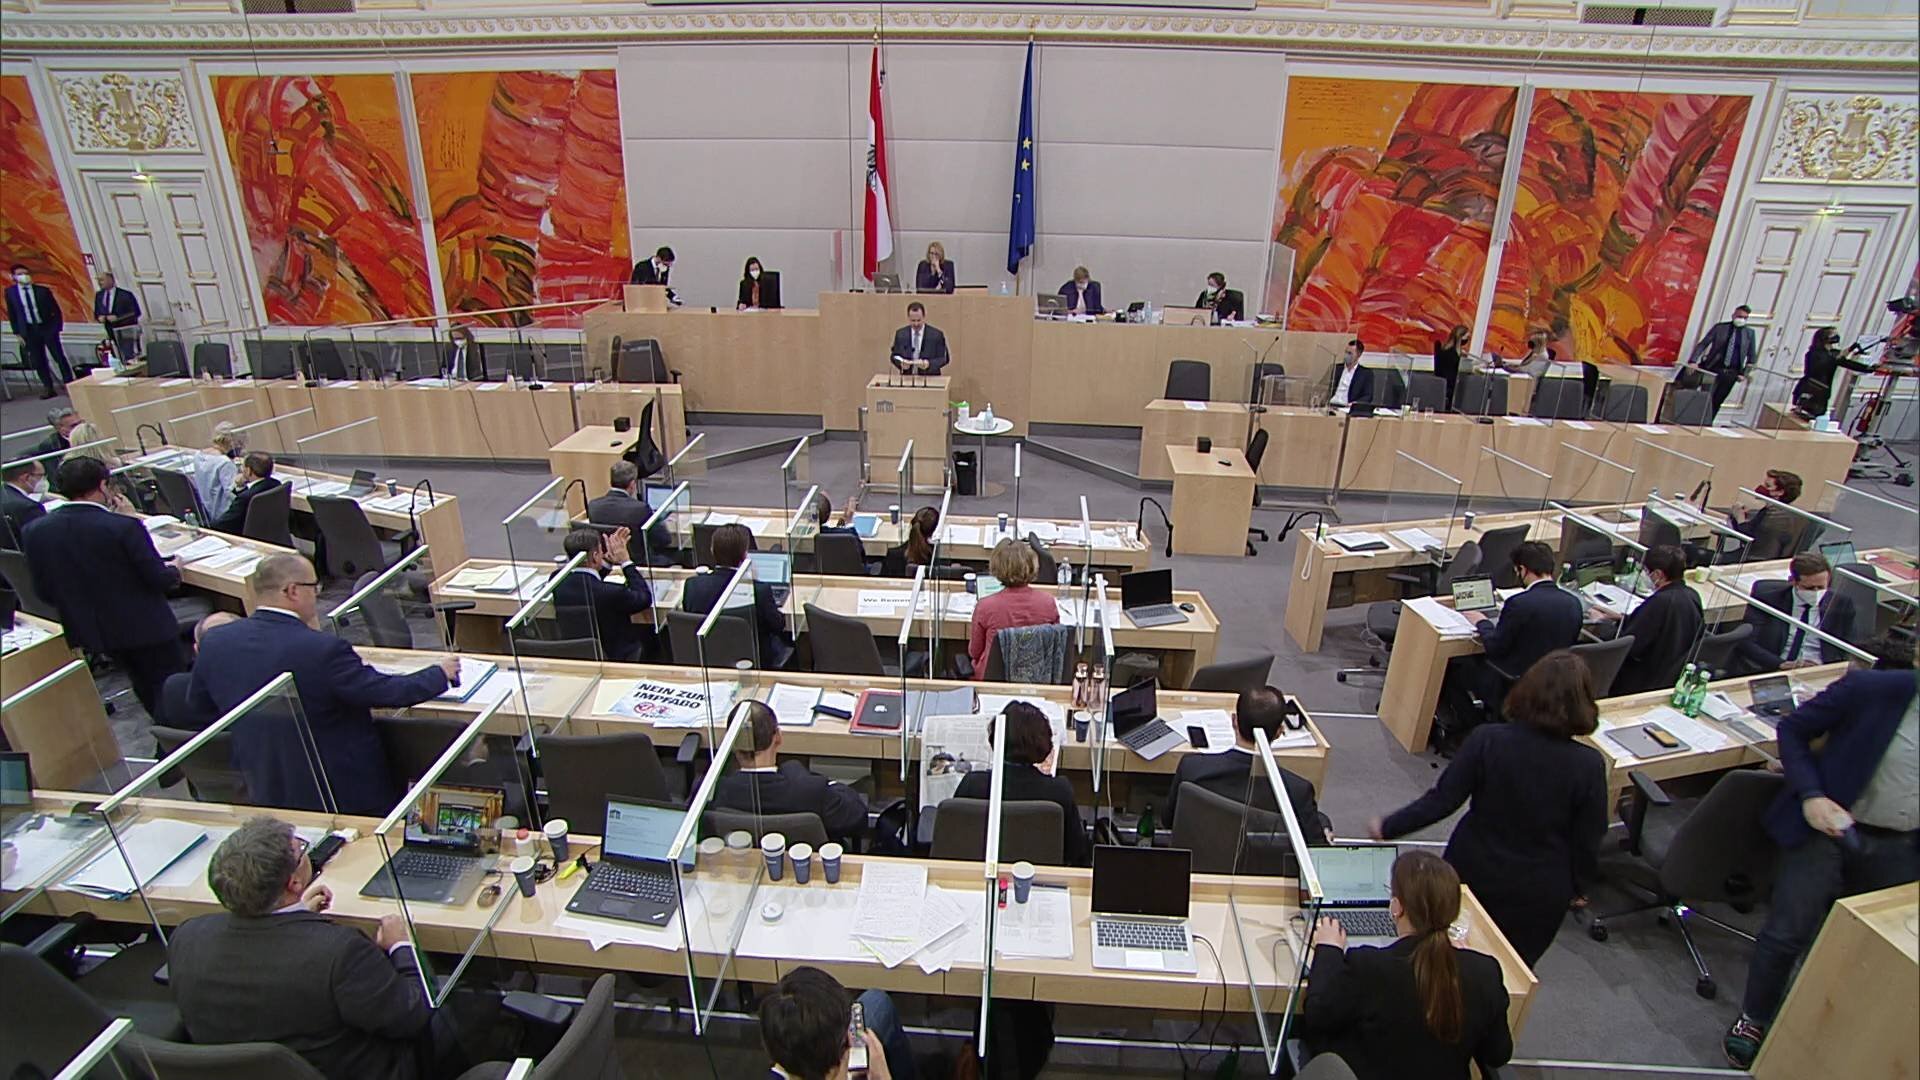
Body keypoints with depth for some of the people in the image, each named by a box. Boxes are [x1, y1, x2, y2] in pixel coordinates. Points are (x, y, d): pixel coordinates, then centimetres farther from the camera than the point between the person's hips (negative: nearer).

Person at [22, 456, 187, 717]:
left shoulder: (34, 531, -7)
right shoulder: (123, 527, -25)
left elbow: (44, 592, 2)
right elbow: (159, 579, -19)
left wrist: (80, 605, 20)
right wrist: (174, 572, 4)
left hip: (87, 630, 6)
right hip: (143, 626, -6)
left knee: (143, 684, 24)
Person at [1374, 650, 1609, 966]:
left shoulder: (1487, 740, -22)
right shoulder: (1589, 765, -21)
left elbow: (1441, 800, -18)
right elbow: (1587, 843, -11)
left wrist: (1387, 827, -5)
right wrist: (1573, 886, 9)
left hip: (1474, 873, 0)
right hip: (1539, 895, 0)